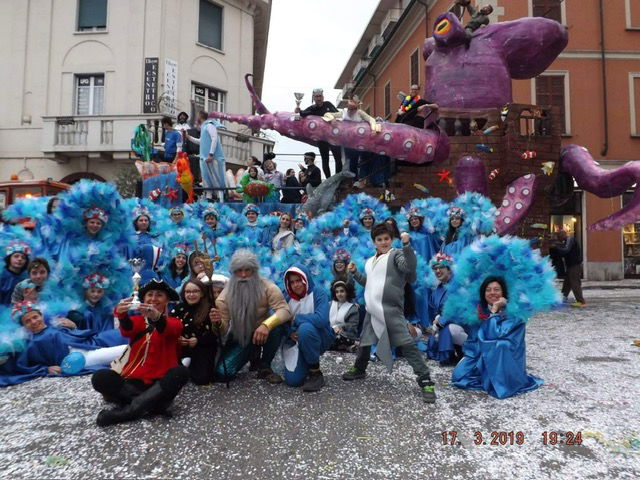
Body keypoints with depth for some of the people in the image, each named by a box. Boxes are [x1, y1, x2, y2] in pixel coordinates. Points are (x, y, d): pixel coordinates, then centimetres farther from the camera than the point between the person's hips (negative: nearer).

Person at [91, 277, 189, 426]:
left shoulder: (174, 322, 4)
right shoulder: (137, 319, 9)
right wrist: (122, 314, -42)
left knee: (180, 372, -32)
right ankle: (154, 402, -22)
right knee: (100, 377, -22)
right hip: (133, 380, 2)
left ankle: (125, 411, -26)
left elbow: (169, 330, -22)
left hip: (160, 383, -1)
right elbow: (127, 330, -17)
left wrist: (156, 317, -47)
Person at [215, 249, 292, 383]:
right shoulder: (227, 294, -14)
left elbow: (284, 310, -32)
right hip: (239, 337, 2)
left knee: (277, 323, -34)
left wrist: (267, 325, -51)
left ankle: (264, 366, -10)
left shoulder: (267, 287, -20)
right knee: (223, 372, -16)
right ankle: (252, 353, 17)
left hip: (263, 334, -2)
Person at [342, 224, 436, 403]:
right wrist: (355, 272, 19)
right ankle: (359, 369, 42)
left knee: (407, 344, -11)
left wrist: (407, 244, -29)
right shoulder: (370, 262, 20)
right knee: (365, 341, 21)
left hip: (391, 309, -7)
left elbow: (410, 266, -23)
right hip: (372, 309, 8)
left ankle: (425, 380, -4)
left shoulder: (396, 254, -3)